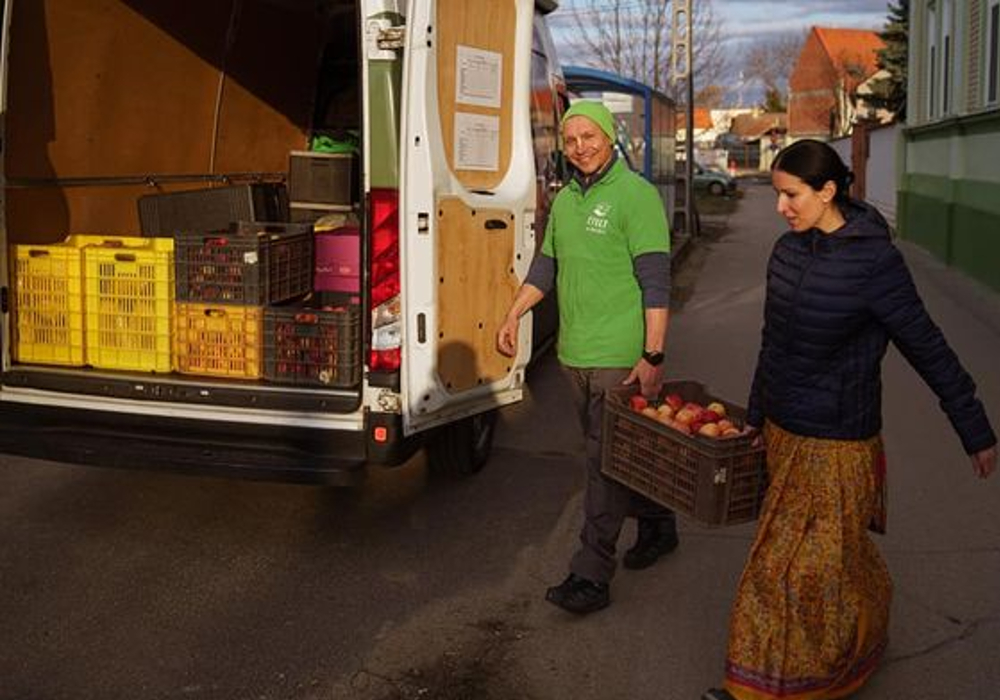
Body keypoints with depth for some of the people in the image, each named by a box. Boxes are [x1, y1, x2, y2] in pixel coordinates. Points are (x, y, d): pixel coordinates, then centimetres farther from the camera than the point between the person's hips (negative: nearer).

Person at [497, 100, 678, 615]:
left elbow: (655, 281, -15)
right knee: (609, 452, 18)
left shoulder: (636, 195, -10)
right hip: (575, 353, 8)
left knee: (606, 461, -5)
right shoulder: (564, 200, 13)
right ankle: (657, 525, 39)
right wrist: (513, 316, 12)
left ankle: (591, 576, 0)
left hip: (620, 356, -8)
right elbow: (546, 266, 23)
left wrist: (653, 356, -19)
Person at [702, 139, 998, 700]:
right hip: (783, 432, 6)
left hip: (834, 443, -6)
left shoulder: (874, 261, -18)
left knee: (798, 565, 4)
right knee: (837, 554, 21)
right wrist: (755, 417, 21)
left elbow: (930, 351, -11)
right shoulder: (788, 251, 3)